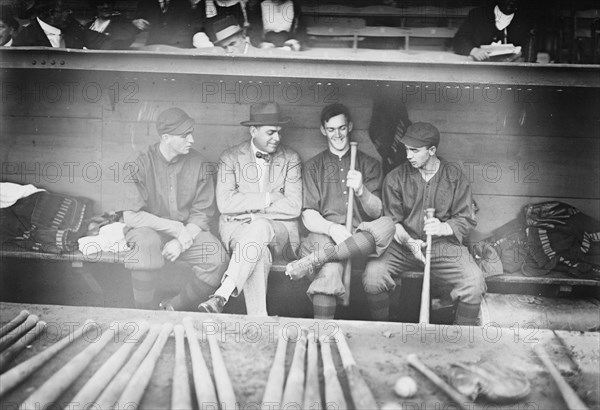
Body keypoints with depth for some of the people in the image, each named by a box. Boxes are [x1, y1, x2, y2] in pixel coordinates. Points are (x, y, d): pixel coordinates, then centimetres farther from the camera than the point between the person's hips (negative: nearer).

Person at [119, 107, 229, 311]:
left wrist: (181, 241, -17)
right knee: (146, 243, -36)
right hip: (150, 229, -2)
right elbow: (131, 216, -14)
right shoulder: (141, 163, -10)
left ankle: (176, 307, -2)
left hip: (189, 230, 2)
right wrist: (176, 228, -19)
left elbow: (202, 214, 0)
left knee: (218, 260, -23)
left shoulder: (199, 163, -3)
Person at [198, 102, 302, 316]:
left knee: (259, 227, -36)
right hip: (236, 229, 0)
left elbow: (293, 207, -5)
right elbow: (225, 203, -9)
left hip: (278, 230, 0)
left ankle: (222, 296, -40)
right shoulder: (230, 157, 6)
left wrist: (254, 212, -11)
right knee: (258, 251, -35)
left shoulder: (291, 159, 7)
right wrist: (269, 198, -10)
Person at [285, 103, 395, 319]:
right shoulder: (313, 166, 17)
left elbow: (376, 212, 5)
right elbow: (309, 216, 5)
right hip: (324, 236, -1)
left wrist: (361, 190, -17)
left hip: (360, 237, 1)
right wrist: (332, 228, -18)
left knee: (387, 225, -34)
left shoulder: (369, 164, 18)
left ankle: (313, 260, -38)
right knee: (330, 270, -37)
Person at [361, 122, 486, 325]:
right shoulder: (395, 178, 2)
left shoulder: (455, 178, 2)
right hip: (402, 245, 0)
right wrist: (408, 242, -19)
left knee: (474, 282, -25)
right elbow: (392, 221, 1)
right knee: (373, 273, -26)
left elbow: (467, 219, 3)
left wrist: (444, 227, -19)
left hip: (444, 246, 0)